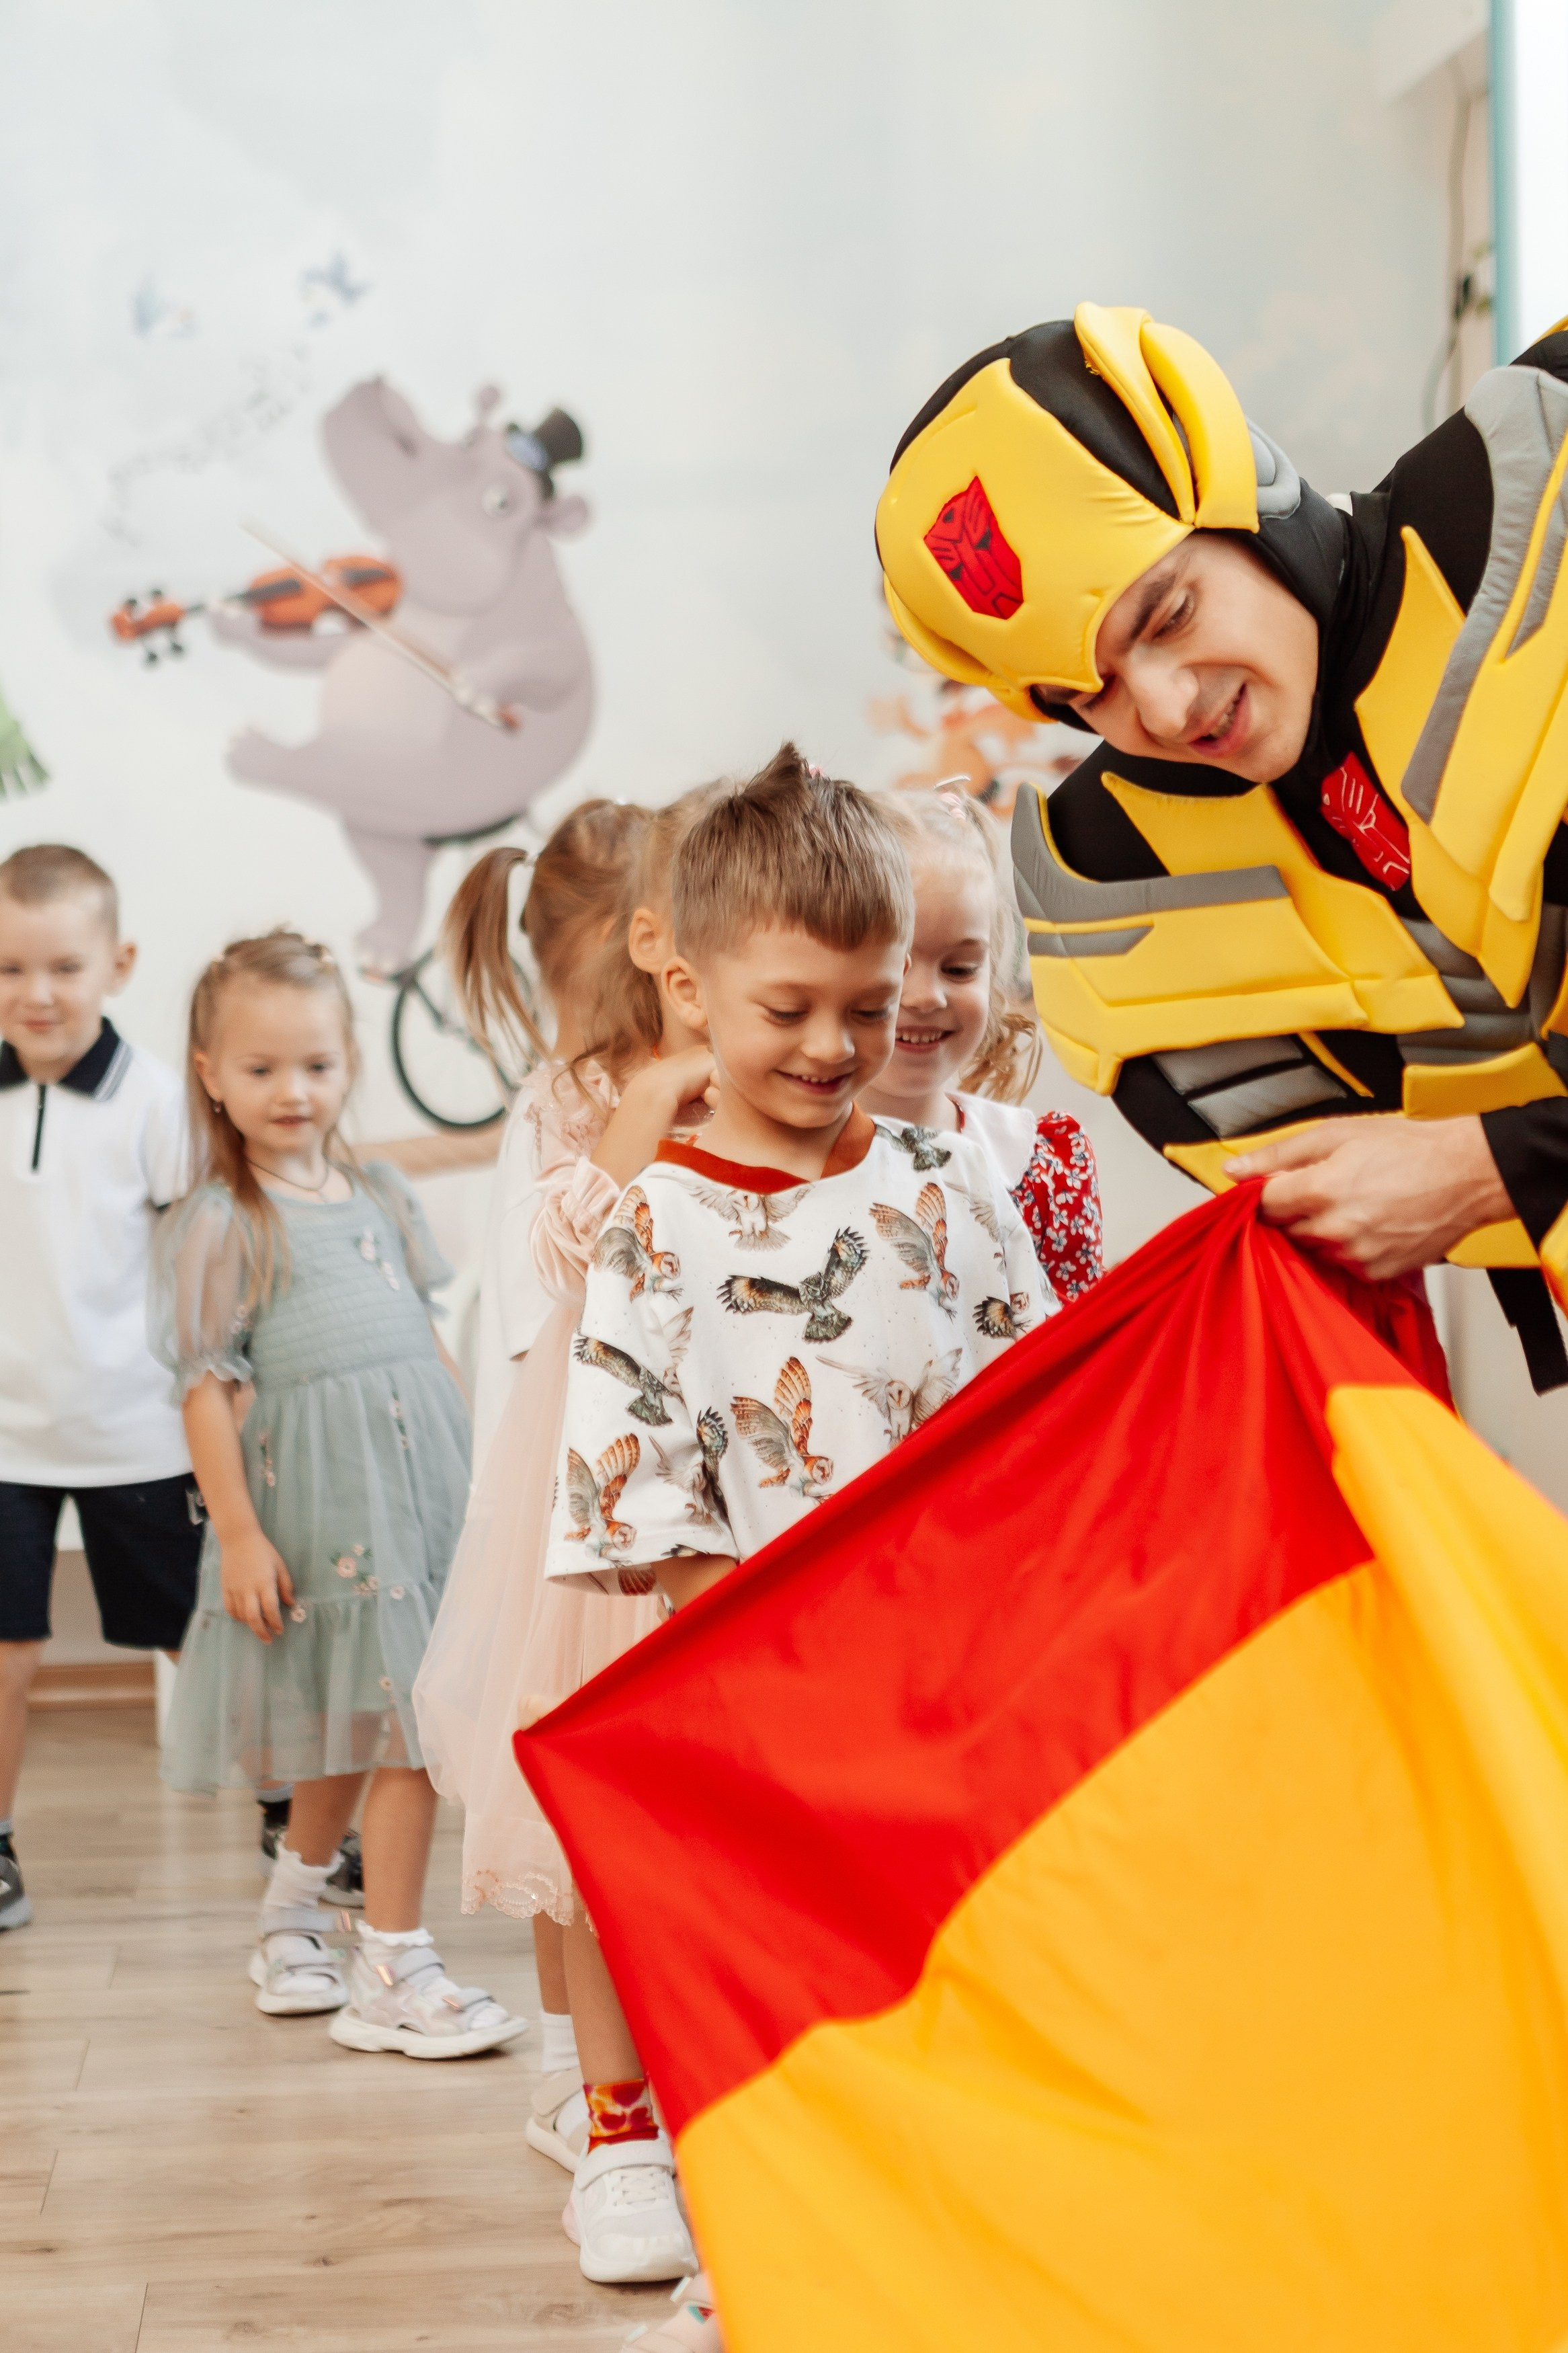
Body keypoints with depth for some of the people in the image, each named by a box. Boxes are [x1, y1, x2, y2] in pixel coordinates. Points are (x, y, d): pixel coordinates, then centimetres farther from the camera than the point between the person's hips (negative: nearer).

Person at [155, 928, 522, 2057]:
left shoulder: (380, 1194, 10)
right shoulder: (217, 1224, -7)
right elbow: (209, 1388, -8)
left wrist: (473, 1465, 15)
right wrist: (237, 1535, -12)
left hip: (420, 1485, 6)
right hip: (321, 1501, -6)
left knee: (356, 1726, 13)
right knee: (407, 1726, -7)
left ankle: (293, 1909, 35)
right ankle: (390, 1971, 4)